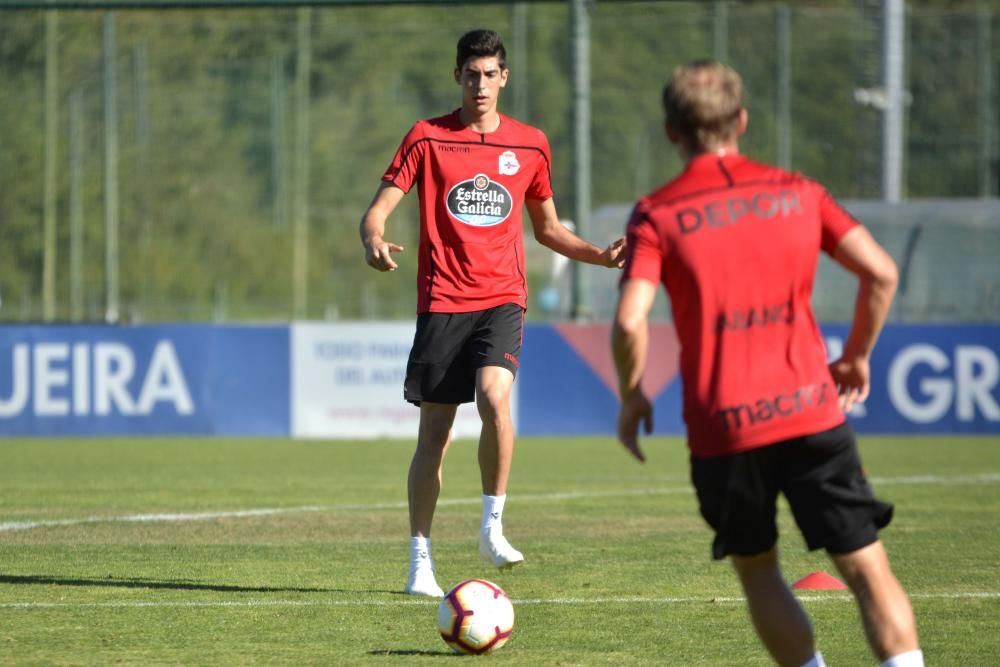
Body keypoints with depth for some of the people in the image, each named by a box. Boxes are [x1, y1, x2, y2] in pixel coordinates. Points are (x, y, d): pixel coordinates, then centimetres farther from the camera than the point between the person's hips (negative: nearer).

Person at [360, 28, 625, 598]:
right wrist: (374, 240, -24)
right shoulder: (427, 138, 3)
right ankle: (421, 560, 12)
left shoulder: (530, 145, 10)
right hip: (442, 302, 0)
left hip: (502, 299, 1)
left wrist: (601, 255, 6)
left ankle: (493, 526, -13)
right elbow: (377, 211, -1)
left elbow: (548, 228, 22)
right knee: (434, 436, 0)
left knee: (495, 396, -27)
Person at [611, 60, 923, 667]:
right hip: (812, 413, 1)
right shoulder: (797, 192, 7)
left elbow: (630, 323, -13)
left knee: (759, 575, 18)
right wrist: (858, 355, 15)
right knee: (867, 570, 0)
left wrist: (631, 395, 4)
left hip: (722, 430, -1)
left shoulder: (657, 215, -1)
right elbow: (881, 272, 1)